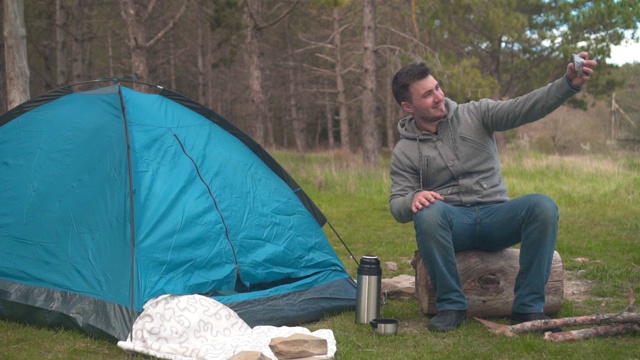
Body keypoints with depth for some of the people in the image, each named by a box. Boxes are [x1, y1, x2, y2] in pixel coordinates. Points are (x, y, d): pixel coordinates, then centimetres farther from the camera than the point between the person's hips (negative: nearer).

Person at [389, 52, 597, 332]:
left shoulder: (476, 114, 3)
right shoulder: (405, 152, 4)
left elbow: (523, 108, -11)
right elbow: (397, 206, 0)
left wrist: (569, 84, -27)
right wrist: (414, 199, -26)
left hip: (496, 218, 1)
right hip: (452, 223, -1)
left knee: (542, 205, -28)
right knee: (428, 212, -36)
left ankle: (528, 307, -20)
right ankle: (451, 306, -19)